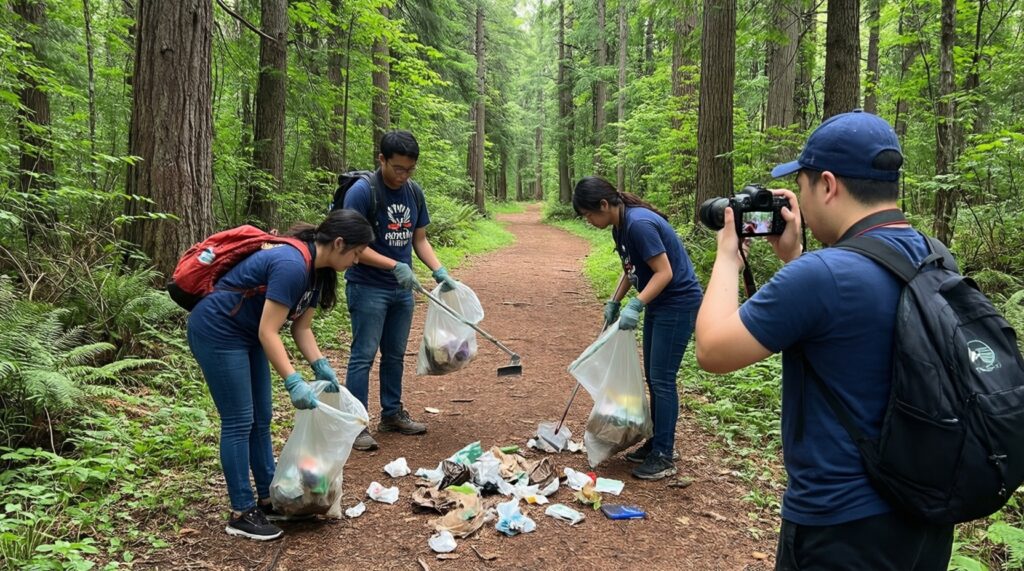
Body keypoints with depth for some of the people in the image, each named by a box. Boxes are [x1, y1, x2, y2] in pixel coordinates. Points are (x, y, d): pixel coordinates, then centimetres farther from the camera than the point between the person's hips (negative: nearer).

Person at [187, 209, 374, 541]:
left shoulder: (317, 271, 1)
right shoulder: (292, 265, -29)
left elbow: (301, 328, 6)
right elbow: (268, 332, -29)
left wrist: (321, 366, -5)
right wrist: (293, 381, -32)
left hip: (247, 336, 10)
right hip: (217, 333, -10)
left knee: (260, 420, 12)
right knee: (239, 422, -5)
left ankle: (268, 499, 22)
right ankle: (241, 514, 5)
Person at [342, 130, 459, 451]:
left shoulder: (414, 193, 5)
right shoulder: (361, 192, -15)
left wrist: (439, 272, -2)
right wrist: (395, 266, -24)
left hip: (402, 289, 7)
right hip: (368, 288, -6)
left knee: (395, 354, 15)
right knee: (364, 356, -3)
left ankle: (392, 414, 27)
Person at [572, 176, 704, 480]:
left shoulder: (639, 224, -25)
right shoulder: (620, 227, 4)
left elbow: (664, 272, -25)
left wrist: (636, 305, -31)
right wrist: (614, 301, 10)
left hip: (678, 304, -10)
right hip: (658, 303, 10)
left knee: (662, 379, -5)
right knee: (653, 377, 15)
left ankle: (664, 456, 6)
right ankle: (659, 441, 27)